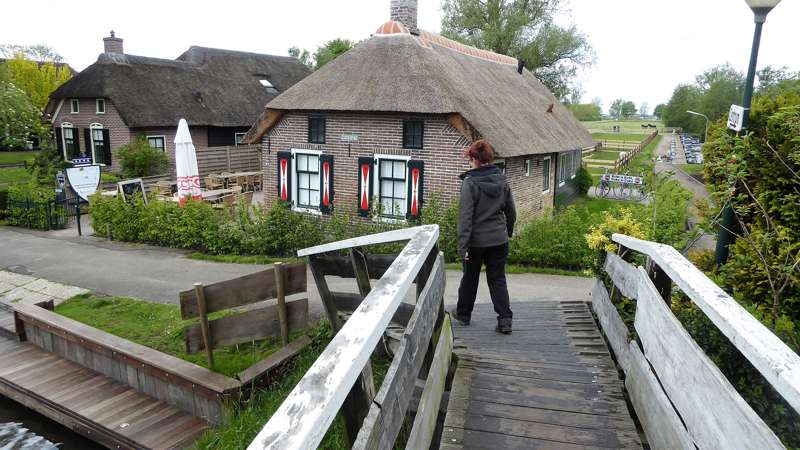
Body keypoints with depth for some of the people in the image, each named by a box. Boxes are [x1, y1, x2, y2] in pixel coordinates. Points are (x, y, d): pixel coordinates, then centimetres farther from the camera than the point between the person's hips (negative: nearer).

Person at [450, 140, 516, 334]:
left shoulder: (470, 182, -15)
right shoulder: (502, 180, 2)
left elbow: (466, 216, -18)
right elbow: (511, 211, 10)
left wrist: (462, 244, -16)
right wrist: (508, 231, 25)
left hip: (476, 240, -4)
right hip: (499, 239, 4)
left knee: (470, 278, 15)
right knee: (497, 279, 11)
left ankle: (463, 314, 32)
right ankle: (505, 319, 3)